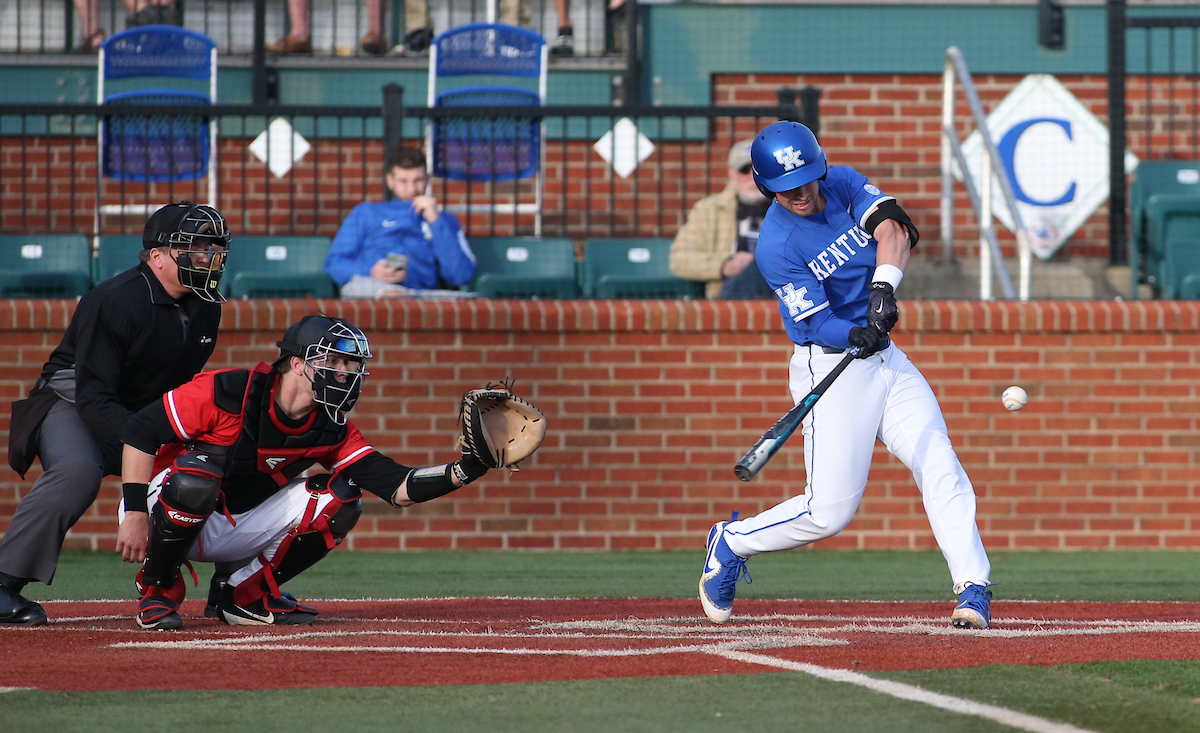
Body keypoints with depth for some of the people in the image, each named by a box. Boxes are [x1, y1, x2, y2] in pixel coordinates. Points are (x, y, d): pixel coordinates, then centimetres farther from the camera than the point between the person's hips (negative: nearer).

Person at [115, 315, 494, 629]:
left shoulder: (332, 430, -5)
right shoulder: (228, 393, -23)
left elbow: (397, 488, -12)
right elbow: (141, 430, -19)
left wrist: (465, 470, -27)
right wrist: (135, 514, -24)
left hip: (241, 528, 5)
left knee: (338, 500, -11)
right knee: (195, 477, -39)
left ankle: (245, 594, 2)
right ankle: (158, 589, -13)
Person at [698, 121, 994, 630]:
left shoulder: (844, 184, 2)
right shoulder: (777, 246, -16)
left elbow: (894, 227, -13)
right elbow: (816, 323, -19)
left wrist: (883, 286, -30)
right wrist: (858, 336, -39)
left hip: (884, 358, 6)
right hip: (830, 369, -6)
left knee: (941, 469, -8)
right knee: (829, 511, -9)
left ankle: (974, 588, -9)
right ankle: (732, 544, 15)